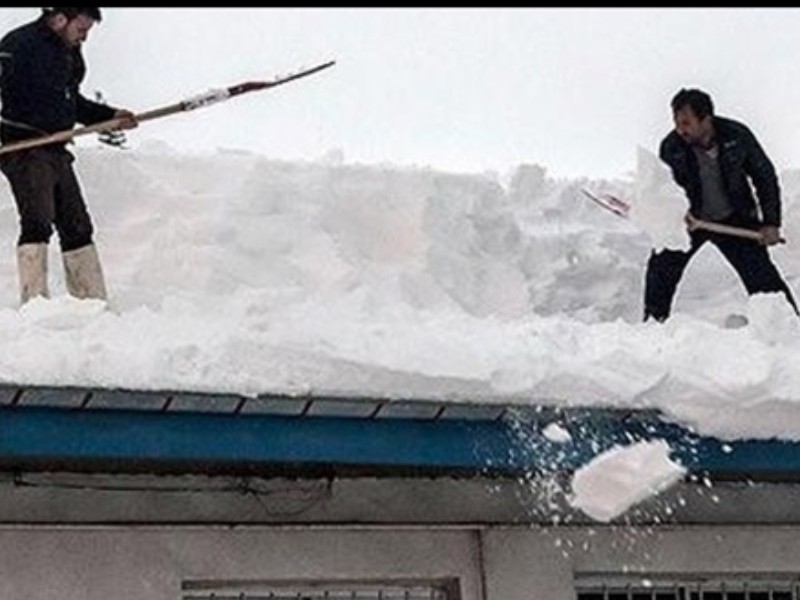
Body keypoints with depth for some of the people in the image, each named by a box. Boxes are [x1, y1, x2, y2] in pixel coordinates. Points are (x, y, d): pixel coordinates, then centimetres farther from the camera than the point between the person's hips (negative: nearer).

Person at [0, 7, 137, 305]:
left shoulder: (69, 54, 16)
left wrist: (110, 115, 17)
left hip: (56, 150, 9)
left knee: (77, 227, 10)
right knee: (38, 223, -19)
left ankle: (93, 302, 17)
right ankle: (34, 301, -21)